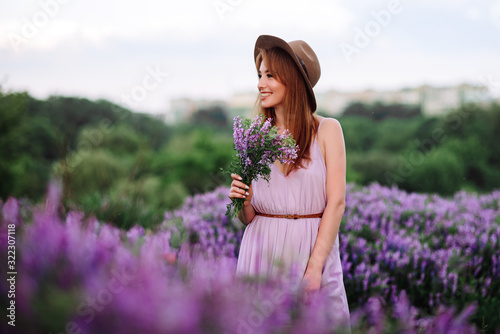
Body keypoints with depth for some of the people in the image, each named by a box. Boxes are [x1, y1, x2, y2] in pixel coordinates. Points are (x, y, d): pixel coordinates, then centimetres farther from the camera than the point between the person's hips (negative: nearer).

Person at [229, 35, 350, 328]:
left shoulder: (326, 130, -1)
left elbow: (336, 203, -7)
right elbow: (249, 217, 8)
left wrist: (315, 267, -13)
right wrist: (240, 201, -15)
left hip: (314, 249, -2)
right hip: (262, 252, 2)